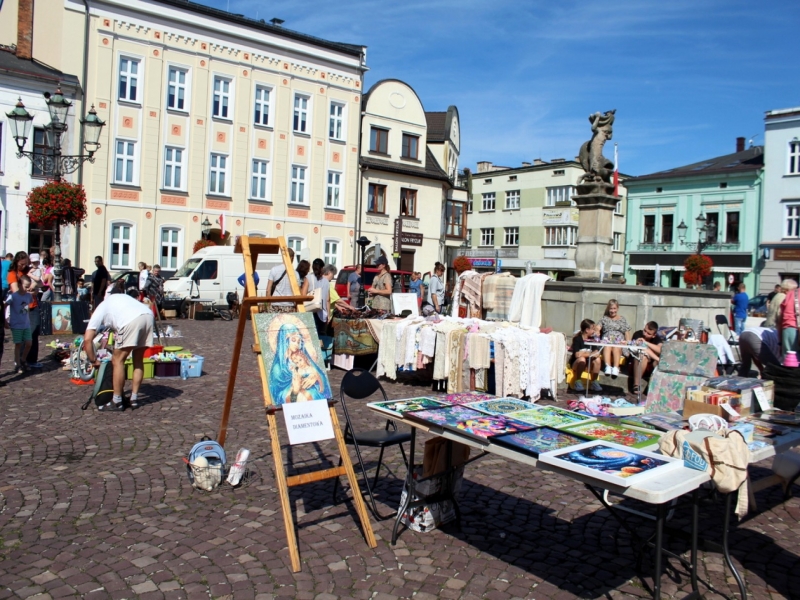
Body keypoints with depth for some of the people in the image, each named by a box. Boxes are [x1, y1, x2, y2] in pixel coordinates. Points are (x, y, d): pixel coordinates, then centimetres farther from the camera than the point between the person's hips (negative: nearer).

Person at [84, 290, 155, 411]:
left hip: (131, 321, -6)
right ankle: (134, 399, 25)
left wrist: (94, 360, 23)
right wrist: (117, 352, 40)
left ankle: (117, 402, 14)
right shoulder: (117, 299, 41)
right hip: (148, 315, 7)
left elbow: (87, 339, 12)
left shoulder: (98, 312, 23)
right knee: (138, 360, 20)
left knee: (118, 361, 9)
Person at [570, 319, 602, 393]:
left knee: (597, 360, -24)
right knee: (582, 359, -36)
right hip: (576, 363, -5)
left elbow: (597, 353, -7)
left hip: (588, 364, 5)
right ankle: (577, 382, -20)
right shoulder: (577, 339, -14)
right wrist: (589, 353, -19)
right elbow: (577, 355, -26)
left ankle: (594, 382, -10)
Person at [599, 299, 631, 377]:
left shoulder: (622, 319, 24)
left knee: (616, 349, -36)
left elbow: (627, 332, 18)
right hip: (607, 339, 0)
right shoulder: (605, 319, 22)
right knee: (607, 347, -37)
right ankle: (608, 367, -51)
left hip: (619, 341, 0)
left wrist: (628, 341, -2)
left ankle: (616, 368, -50)